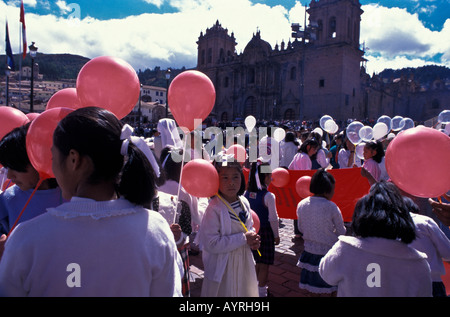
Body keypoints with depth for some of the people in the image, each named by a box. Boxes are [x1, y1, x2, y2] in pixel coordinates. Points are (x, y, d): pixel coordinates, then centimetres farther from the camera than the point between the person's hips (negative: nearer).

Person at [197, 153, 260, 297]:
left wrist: (253, 240, -7)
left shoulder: (244, 202, 0)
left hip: (245, 263, 7)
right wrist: (243, 239, -22)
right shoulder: (214, 208, -22)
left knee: (247, 292, 22)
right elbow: (211, 244, -26)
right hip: (223, 268, -7)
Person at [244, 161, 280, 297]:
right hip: (265, 232, -6)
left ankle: (256, 287, 35)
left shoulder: (247, 193, -2)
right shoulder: (268, 196, -19)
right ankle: (261, 292, 17)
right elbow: (273, 219, -15)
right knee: (264, 265, 7)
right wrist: (276, 235, -3)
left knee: (258, 262, 22)